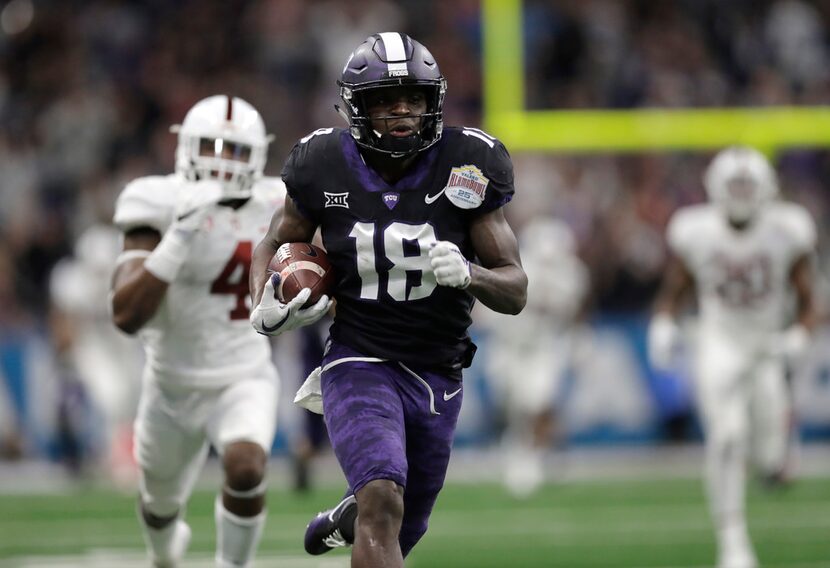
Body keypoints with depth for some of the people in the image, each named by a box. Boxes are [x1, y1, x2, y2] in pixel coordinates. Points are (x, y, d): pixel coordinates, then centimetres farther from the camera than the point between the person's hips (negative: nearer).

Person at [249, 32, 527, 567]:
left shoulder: (466, 169, -9)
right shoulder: (327, 167, -8)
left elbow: (515, 291, -7)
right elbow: (275, 244, 11)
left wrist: (467, 273, -30)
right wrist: (266, 309, -10)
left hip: (438, 378, 3)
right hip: (360, 363, -3)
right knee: (383, 501, -29)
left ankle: (344, 520, 54)